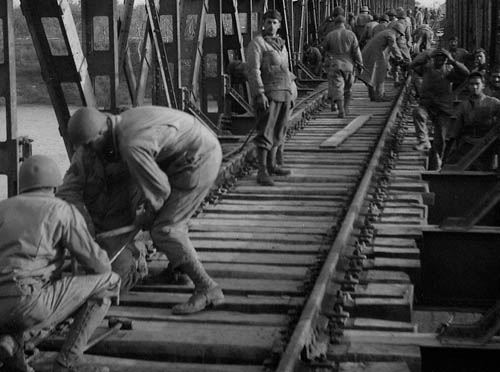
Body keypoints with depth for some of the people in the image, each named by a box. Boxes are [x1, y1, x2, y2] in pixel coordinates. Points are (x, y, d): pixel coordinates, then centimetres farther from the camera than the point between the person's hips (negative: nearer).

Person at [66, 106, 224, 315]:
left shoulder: (131, 146, -25)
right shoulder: (124, 121, 4)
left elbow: (158, 188, -16)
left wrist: (147, 216, 0)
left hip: (199, 161, -10)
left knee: (164, 229, -9)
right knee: (171, 219, 25)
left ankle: (207, 290, -6)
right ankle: (178, 270, 44)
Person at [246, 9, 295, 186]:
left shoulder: (281, 44, 17)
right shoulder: (257, 43, -7)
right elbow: (253, 70, -14)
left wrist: (290, 94, 19)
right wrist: (260, 94, -23)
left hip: (283, 93, 8)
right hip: (267, 94, -8)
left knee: (278, 131, 12)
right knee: (265, 132, -12)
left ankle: (271, 165, 23)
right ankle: (262, 172, -14)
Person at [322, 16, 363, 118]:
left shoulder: (329, 36, -4)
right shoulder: (351, 34, -6)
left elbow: (325, 49, 10)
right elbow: (356, 51, -6)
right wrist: (360, 64, 4)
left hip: (335, 66, -1)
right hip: (348, 65, 1)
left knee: (337, 88, -2)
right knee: (348, 88, 19)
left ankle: (341, 110, -14)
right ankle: (346, 107, 24)